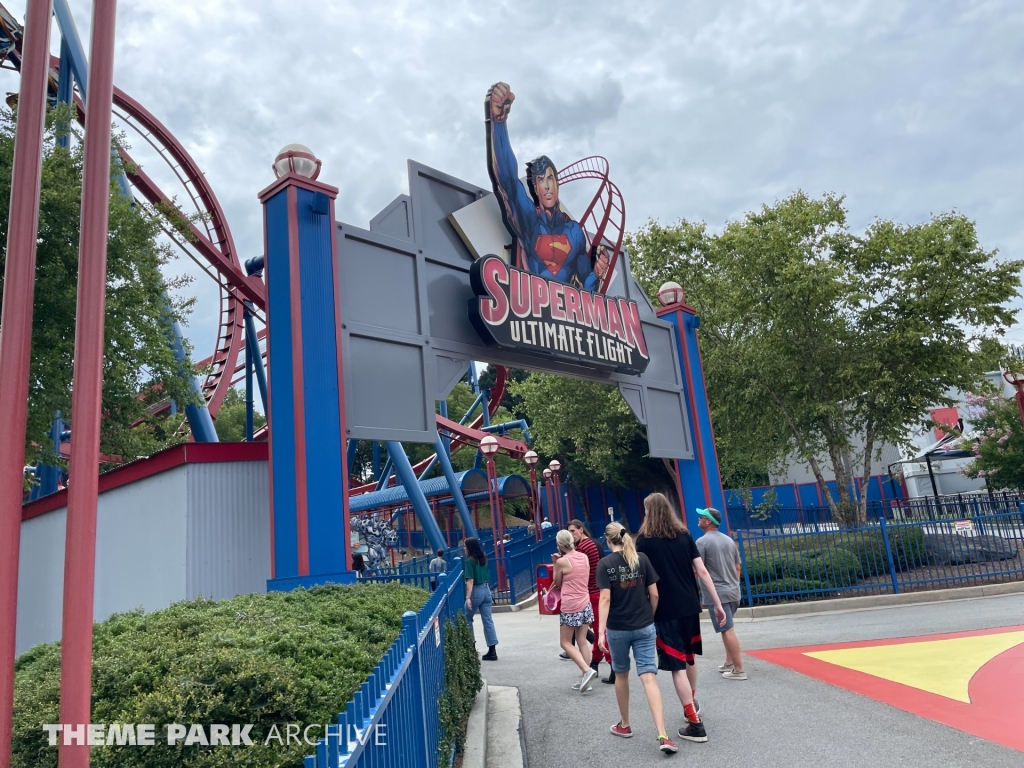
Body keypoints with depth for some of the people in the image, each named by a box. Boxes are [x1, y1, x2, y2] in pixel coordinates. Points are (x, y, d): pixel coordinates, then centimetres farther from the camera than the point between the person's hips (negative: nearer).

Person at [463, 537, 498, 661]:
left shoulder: (470, 561, -11)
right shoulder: (483, 559, 11)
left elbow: (470, 580, -18)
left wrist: (468, 597, -21)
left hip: (476, 591, -7)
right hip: (486, 590, 7)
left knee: (467, 619, 15)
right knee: (488, 620, 4)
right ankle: (492, 651, 0)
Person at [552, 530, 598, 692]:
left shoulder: (562, 561, -14)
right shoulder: (584, 557, 4)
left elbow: (557, 583, -1)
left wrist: (556, 563, 6)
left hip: (570, 607, -6)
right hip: (585, 604, 6)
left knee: (565, 642, 6)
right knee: (582, 641, 11)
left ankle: (587, 670, -10)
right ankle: (584, 679, 12)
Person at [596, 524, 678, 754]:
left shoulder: (605, 564, -9)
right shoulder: (642, 558, -1)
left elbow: (606, 599, -16)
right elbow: (654, 594, 1)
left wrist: (601, 631, -16)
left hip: (617, 629, -2)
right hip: (644, 627, 2)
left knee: (621, 675, 18)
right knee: (649, 676, -2)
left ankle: (624, 725, 33)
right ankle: (662, 735, -13)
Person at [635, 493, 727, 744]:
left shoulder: (645, 540, -6)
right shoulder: (684, 535, 5)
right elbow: (702, 571, 1)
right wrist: (717, 603, 5)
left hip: (666, 610, -6)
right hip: (690, 606, 6)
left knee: (677, 666, -1)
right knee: (689, 657, 24)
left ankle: (695, 724, -2)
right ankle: (691, 703, 43)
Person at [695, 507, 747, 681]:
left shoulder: (702, 542, -11)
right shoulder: (729, 540, 12)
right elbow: (738, 567, 17)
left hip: (717, 594, -8)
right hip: (733, 592, 8)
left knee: (728, 630, -4)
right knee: (726, 629, 21)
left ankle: (739, 670, -1)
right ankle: (729, 663, 26)